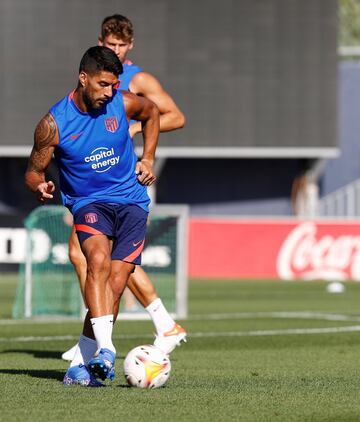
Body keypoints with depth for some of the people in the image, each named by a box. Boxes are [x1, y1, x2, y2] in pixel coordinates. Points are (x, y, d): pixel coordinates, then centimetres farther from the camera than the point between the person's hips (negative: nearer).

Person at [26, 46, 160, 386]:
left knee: (116, 279, -11)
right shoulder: (54, 123, -9)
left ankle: (81, 363, -3)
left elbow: (152, 112, 21)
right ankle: (105, 348, -41)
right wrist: (40, 188, -22)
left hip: (131, 200, 2)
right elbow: (33, 171, 1)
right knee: (98, 260, -31)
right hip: (88, 202, -2)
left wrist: (147, 159, 12)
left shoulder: (123, 103, -3)